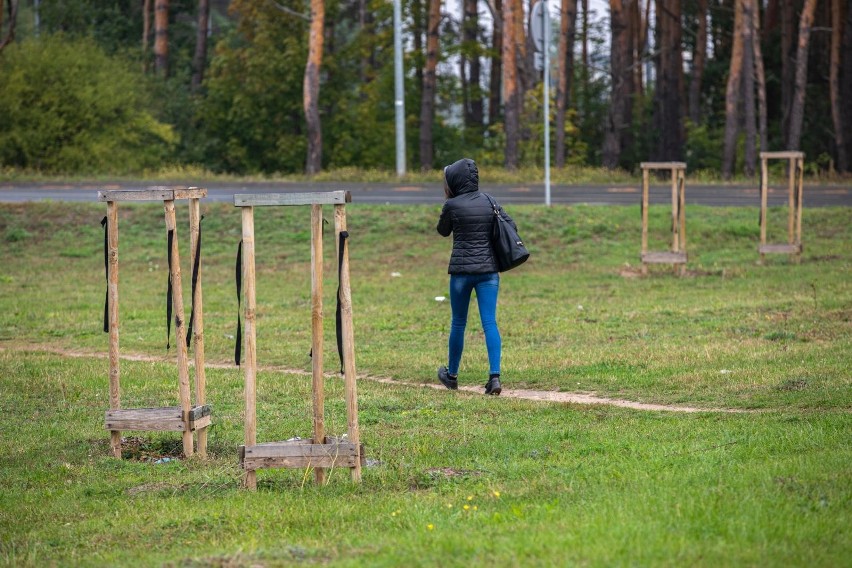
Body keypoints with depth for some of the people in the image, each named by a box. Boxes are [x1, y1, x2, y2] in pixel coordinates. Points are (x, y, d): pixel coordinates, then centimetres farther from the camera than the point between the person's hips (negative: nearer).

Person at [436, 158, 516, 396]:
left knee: (458, 322, 11)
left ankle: (452, 375, 25)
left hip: (461, 269, -3)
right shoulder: (487, 201, 4)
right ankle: (494, 375, -14)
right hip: (488, 269, 3)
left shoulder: (452, 205, -8)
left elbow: (443, 231, 8)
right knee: (490, 322, -1)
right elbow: (510, 225, 12)